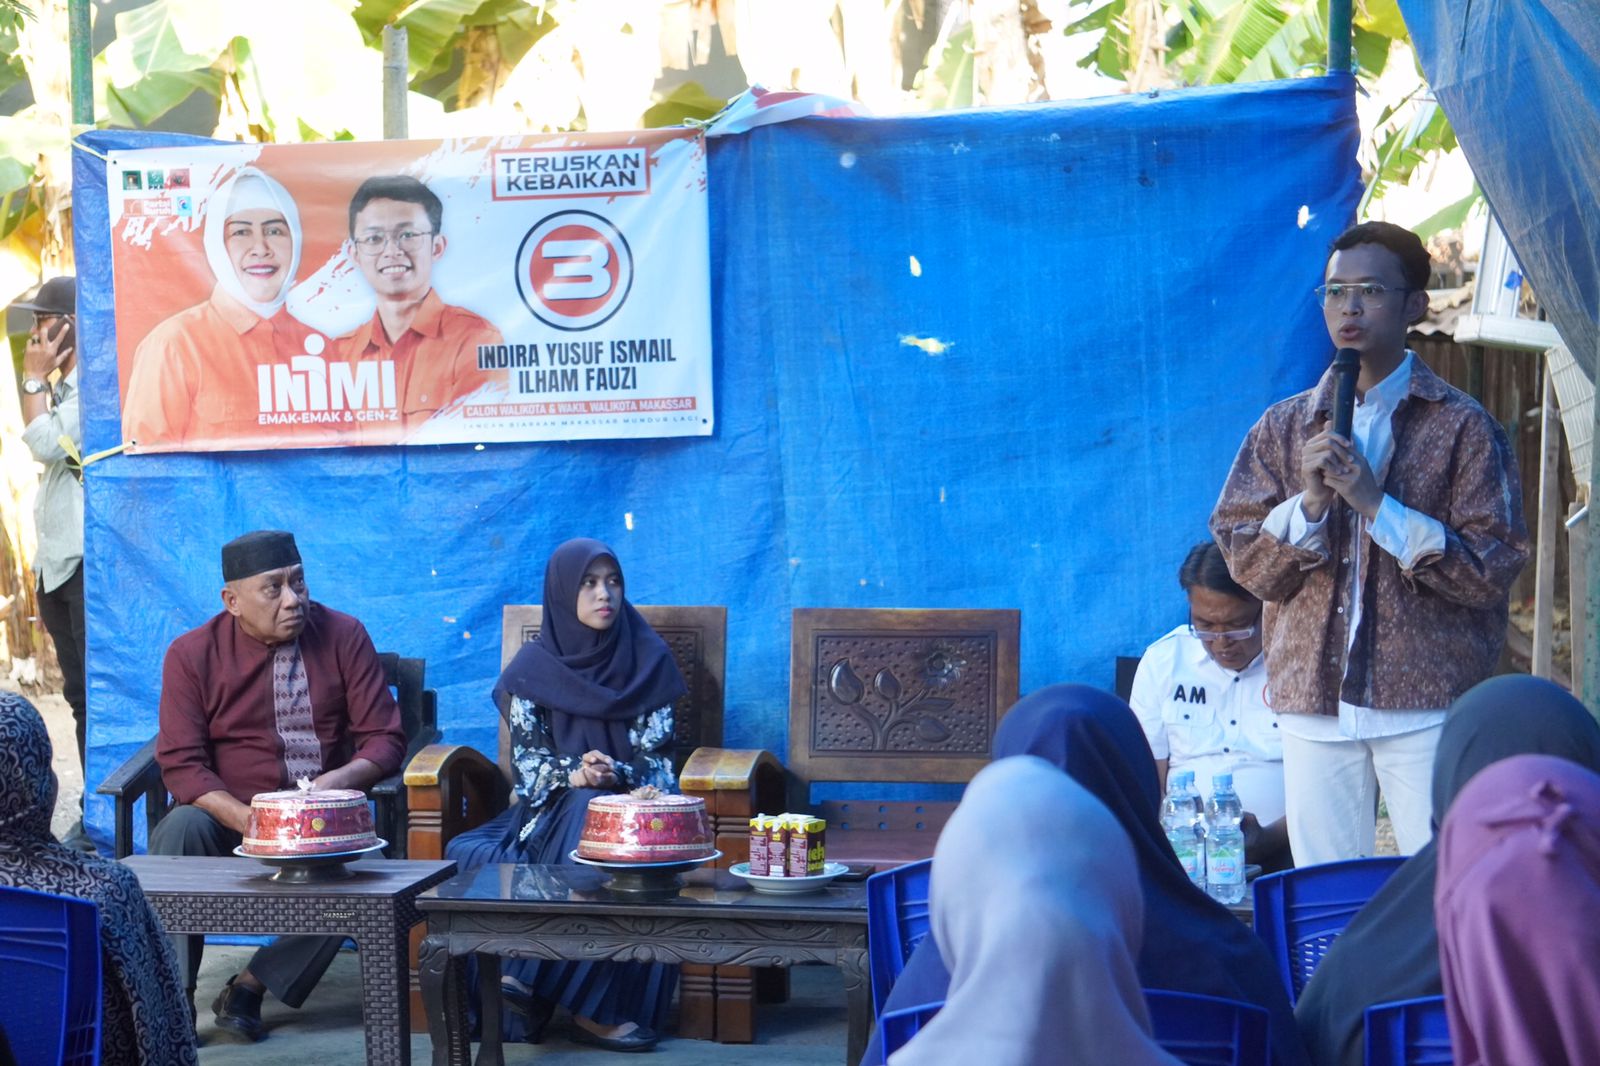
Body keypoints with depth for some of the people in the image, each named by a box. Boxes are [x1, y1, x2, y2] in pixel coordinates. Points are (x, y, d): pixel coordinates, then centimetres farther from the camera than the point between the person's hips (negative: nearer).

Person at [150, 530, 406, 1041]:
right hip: (227, 816, 0)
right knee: (180, 828, -32)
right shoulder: (193, 654, -2)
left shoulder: (344, 636, 1)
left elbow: (384, 740, -2)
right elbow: (181, 764, -9)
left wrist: (339, 781, -24)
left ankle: (251, 986, -17)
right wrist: (242, 816, -27)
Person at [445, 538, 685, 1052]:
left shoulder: (647, 659, 2)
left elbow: (657, 758, -2)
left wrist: (615, 774, -23)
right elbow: (526, 758, -1)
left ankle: (534, 977, -34)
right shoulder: (534, 666, 3)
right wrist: (572, 775, -22)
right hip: (556, 804, 1)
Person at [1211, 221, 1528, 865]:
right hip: (1313, 702, 3)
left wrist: (1376, 504, -13)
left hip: (1427, 703, -3)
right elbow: (1245, 563, 7)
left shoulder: (1462, 426, 2)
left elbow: (1491, 569, -5)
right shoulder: (1283, 427, 12)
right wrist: (1309, 501, -11)